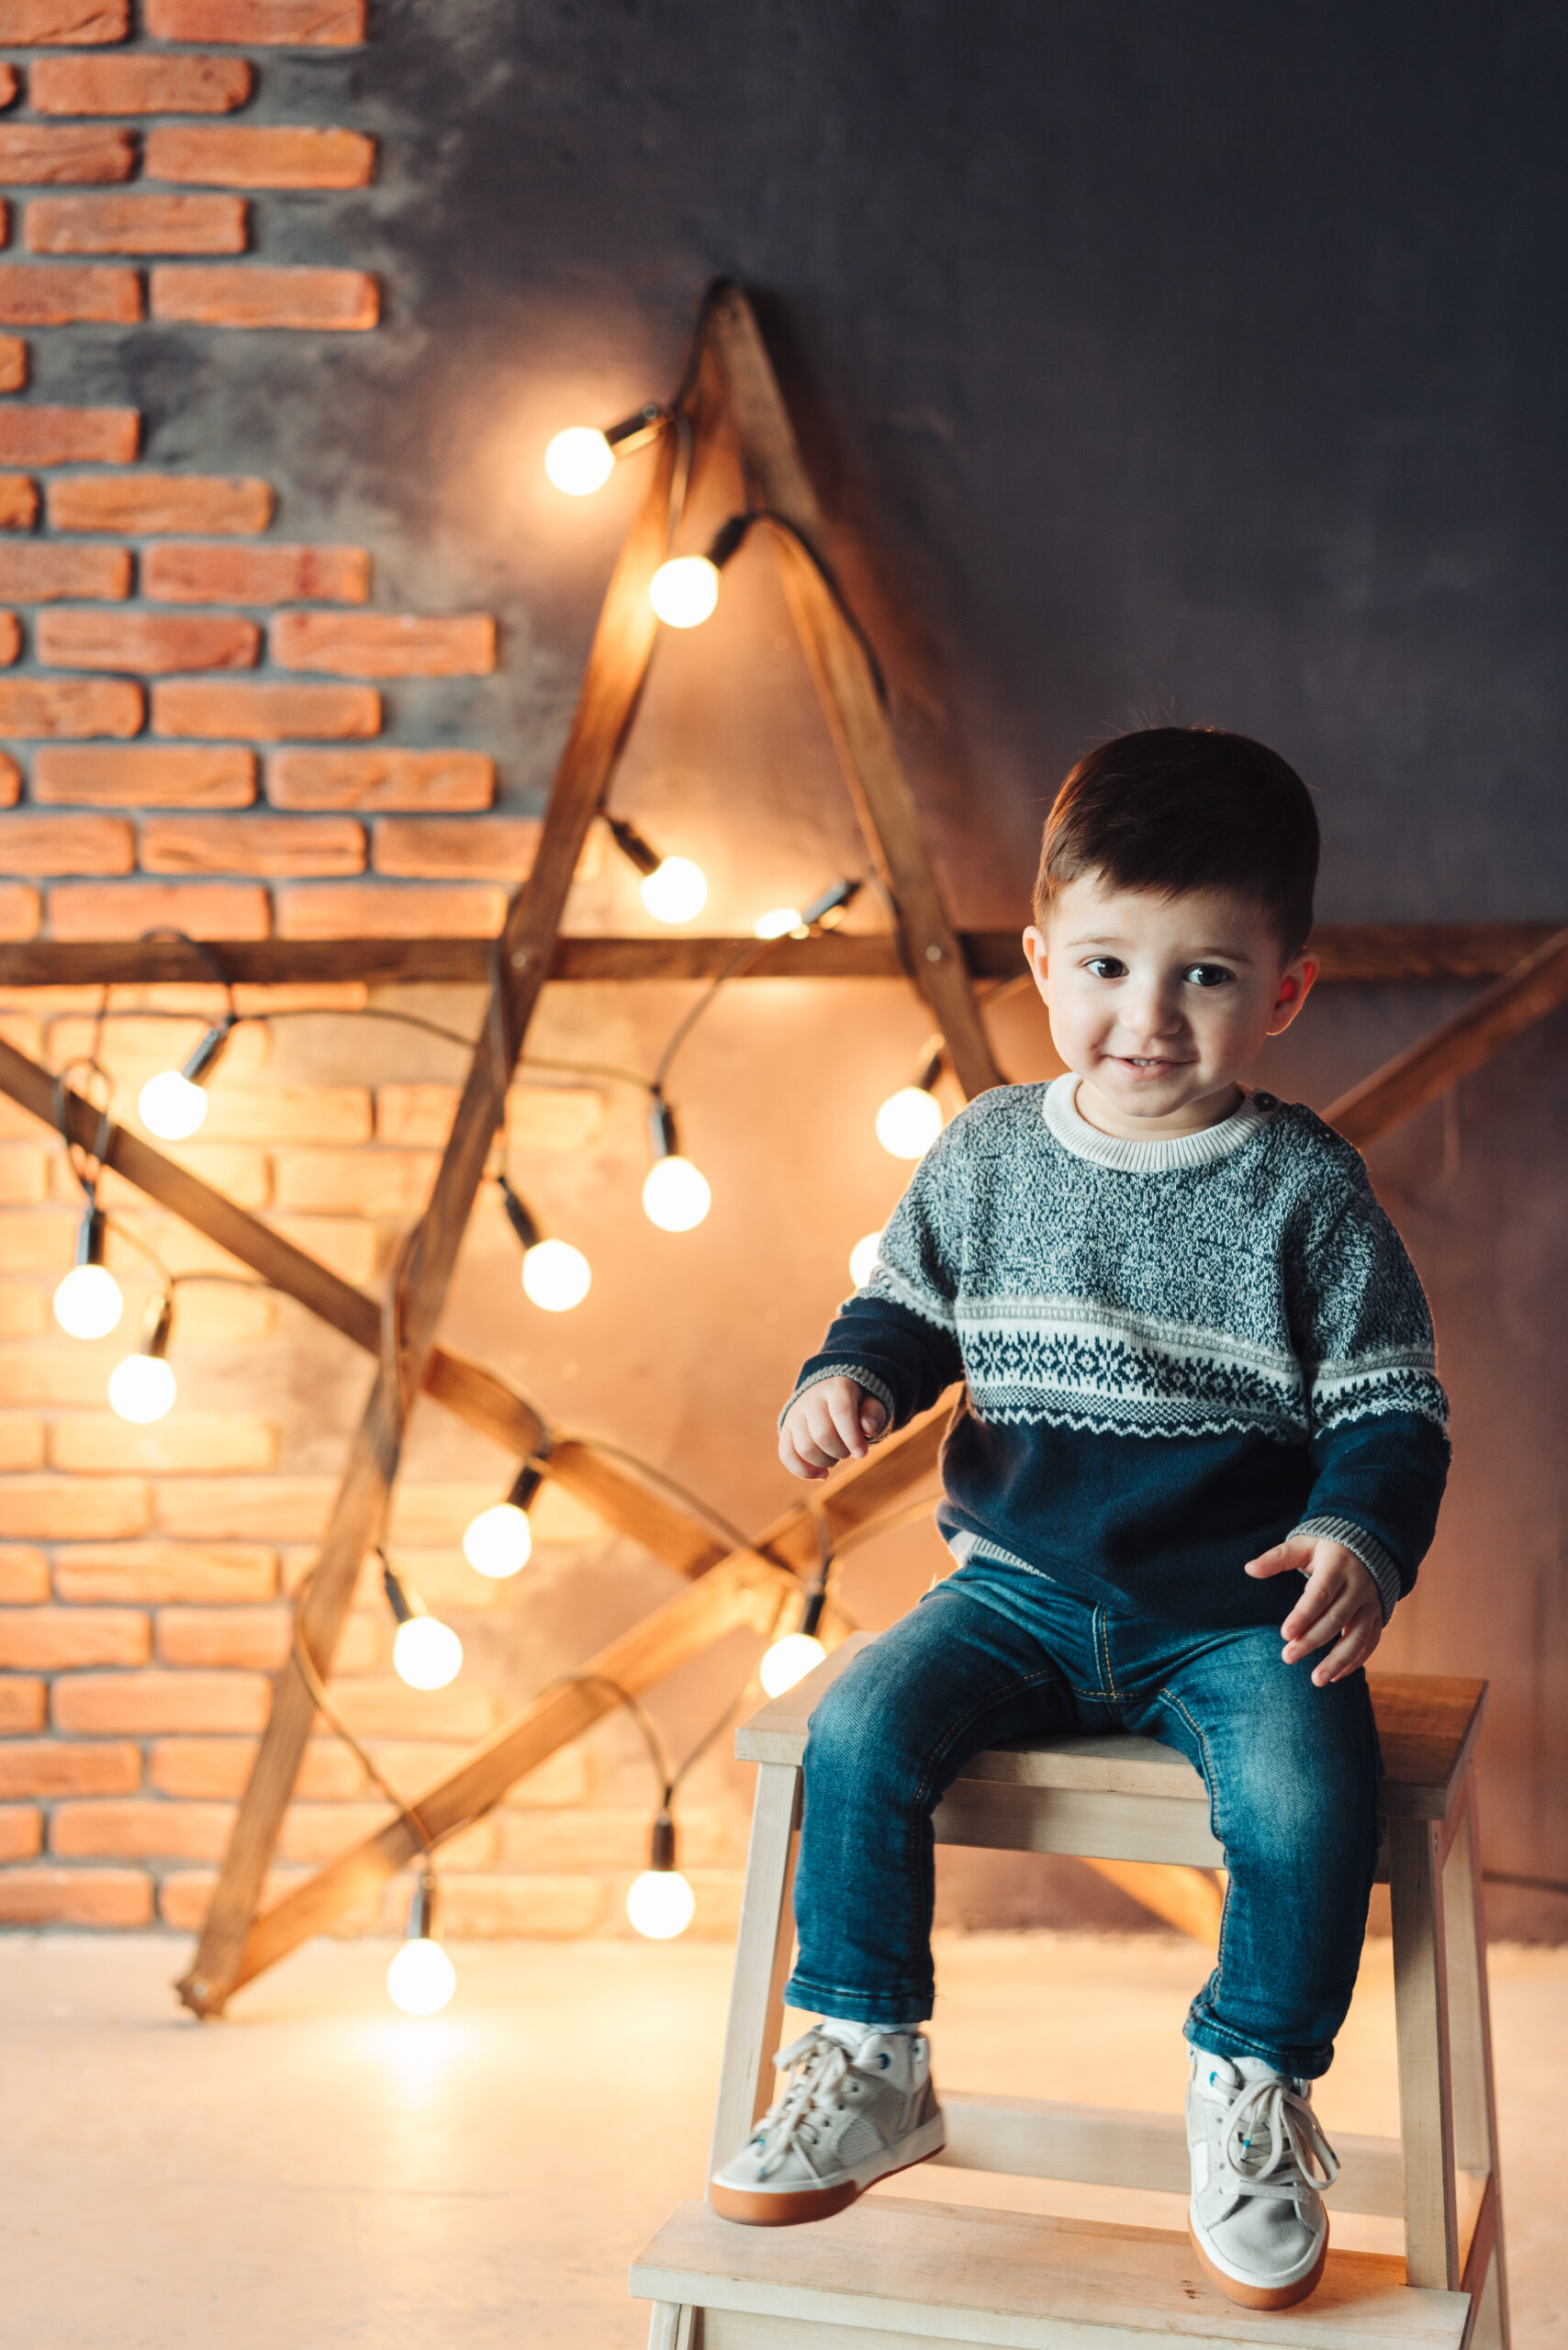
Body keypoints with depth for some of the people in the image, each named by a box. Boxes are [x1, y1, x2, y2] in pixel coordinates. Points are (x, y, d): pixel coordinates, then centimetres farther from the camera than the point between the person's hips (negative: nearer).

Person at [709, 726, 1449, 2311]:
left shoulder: (1305, 1191, -5)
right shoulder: (987, 1155, 3)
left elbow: (1392, 1408, -2)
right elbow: (910, 1305, 18)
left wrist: (1360, 1542, -21)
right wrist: (850, 1377, -4)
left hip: (1235, 1614, -2)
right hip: (1016, 1590, 3)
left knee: (1310, 1798, -28)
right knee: (861, 1728, -20)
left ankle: (1251, 2095, -1)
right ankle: (866, 2071, 0)